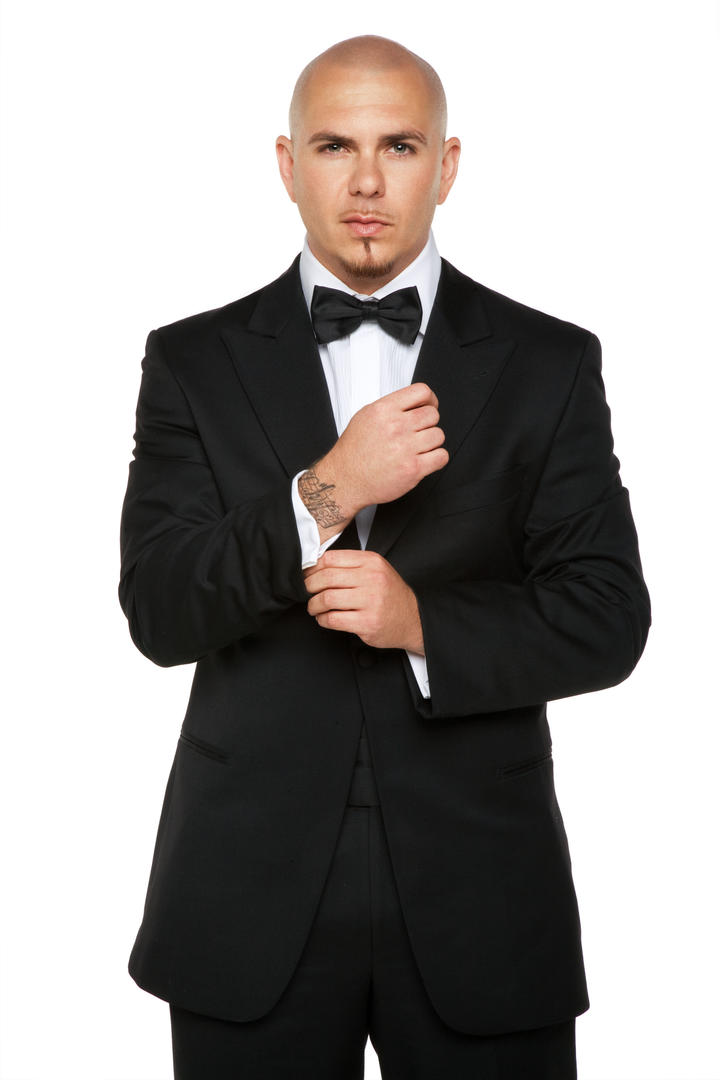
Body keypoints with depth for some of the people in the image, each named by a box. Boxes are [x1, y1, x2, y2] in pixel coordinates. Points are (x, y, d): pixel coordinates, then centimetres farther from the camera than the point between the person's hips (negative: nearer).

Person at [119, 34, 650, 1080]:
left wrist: (425, 623, -17)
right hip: (253, 899, 0)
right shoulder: (195, 363, 3)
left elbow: (607, 619, -1)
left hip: (478, 892, 0)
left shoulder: (549, 364, 2)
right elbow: (158, 611, -6)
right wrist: (324, 493, -19)